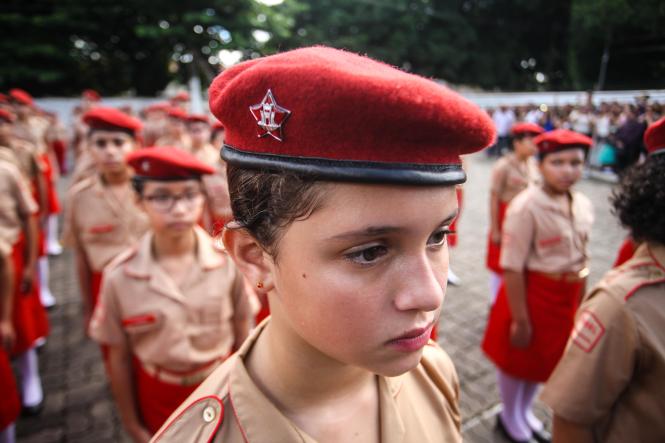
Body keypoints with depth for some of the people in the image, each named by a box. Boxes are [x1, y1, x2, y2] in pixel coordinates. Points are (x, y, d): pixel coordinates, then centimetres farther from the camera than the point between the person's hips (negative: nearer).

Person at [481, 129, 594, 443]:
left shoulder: (583, 205, -1)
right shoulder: (525, 206, -24)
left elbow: (580, 259, 9)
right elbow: (512, 268, -23)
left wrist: (580, 304, 13)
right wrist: (520, 319, -19)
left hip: (566, 296, 7)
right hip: (532, 293, -7)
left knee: (546, 359, 22)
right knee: (518, 360, 14)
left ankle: (524, 413, 48)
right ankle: (510, 418, 41)